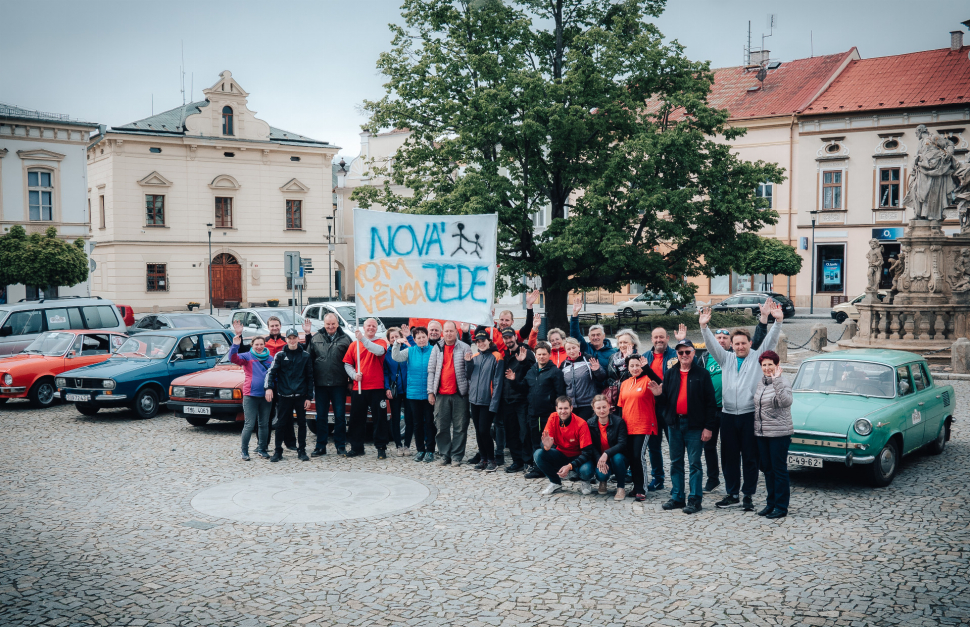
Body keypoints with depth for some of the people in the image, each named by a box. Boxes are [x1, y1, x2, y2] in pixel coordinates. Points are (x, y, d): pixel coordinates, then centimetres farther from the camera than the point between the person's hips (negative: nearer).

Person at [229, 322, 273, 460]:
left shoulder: (270, 359, 12)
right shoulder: (247, 357, 0)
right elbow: (233, 358, -17)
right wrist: (235, 345, -32)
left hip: (266, 395, 4)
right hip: (250, 395, -4)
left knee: (264, 424, 10)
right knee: (249, 424, -5)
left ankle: (262, 449, 21)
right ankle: (244, 451, 6)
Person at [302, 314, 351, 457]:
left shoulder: (345, 339, 3)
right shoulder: (315, 338, 7)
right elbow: (308, 357, 13)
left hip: (339, 384, -2)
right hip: (321, 384, 2)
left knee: (340, 416, 4)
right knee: (321, 416, 8)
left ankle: (340, 446, 13)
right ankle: (320, 446, 17)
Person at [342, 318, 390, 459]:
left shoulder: (381, 343, 4)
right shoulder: (354, 345, 11)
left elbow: (379, 351, -20)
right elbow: (347, 363, 10)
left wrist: (363, 339, -25)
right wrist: (354, 374, -8)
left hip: (376, 388, -2)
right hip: (358, 388, 2)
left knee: (379, 418, 0)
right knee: (356, 419, 8)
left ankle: (381, 447, 7)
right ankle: (356, 447, 19)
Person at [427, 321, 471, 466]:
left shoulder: (464, 348, 1)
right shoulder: (437, 349, 10)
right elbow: (431, 371, 11)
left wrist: (471, 390, -7)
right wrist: (430, 392, 5)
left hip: (459, 394, -3)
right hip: (441, 394, 3)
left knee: (460, 426, 1)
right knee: (441, 426, 5)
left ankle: (457, 455, 8)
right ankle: (444, 454, 15)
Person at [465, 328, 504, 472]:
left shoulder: (496, 357, -9)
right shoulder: (474, 356, 10)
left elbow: (497, 382, -11)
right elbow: (469, 376, 17)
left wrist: (494, 403, -16)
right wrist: (468, 363, 0)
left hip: (487, 401, -6)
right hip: (474, 400, 6)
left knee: (484, 430, -8)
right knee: (478, 431, 10)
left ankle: (491, 460, 5)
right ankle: (484, 459, 21)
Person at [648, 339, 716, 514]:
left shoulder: (702, 374, -4)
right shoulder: (670, 373, 9)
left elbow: (710, 402, -6)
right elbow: (666, 399, 14)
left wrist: (708, 427, -11)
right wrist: (659, 394, -10)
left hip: (695, 425, -5)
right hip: (674, 424, 5)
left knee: (695, 463, 0)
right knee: (675, 462, 10)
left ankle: (695, 499, 5)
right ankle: (677, 498, 18)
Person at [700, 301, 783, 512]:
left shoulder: (758, 357, 4)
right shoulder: (726, 359, 12)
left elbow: (770, 340, -7)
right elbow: (712, 345, 3)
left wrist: (778, 321, -21)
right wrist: (704, 327, -13)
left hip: (750, 415, -3)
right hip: (728, 416, 3)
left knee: (750, 458, 3)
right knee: (729, 458, 9)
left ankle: (748, 496, 12)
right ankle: (732, 495, 20)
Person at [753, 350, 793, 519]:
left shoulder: (783, 382, -12)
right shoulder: (761, 382, 10)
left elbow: (786, 402, -32)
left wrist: (777, 380, -33)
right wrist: (757, 427, 17)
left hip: (779, 433, -7)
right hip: (761, 433, 7)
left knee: (779, 470, -1)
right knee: (767, 469, 14)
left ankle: (781, 507, 7)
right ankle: (771, 503, 25)